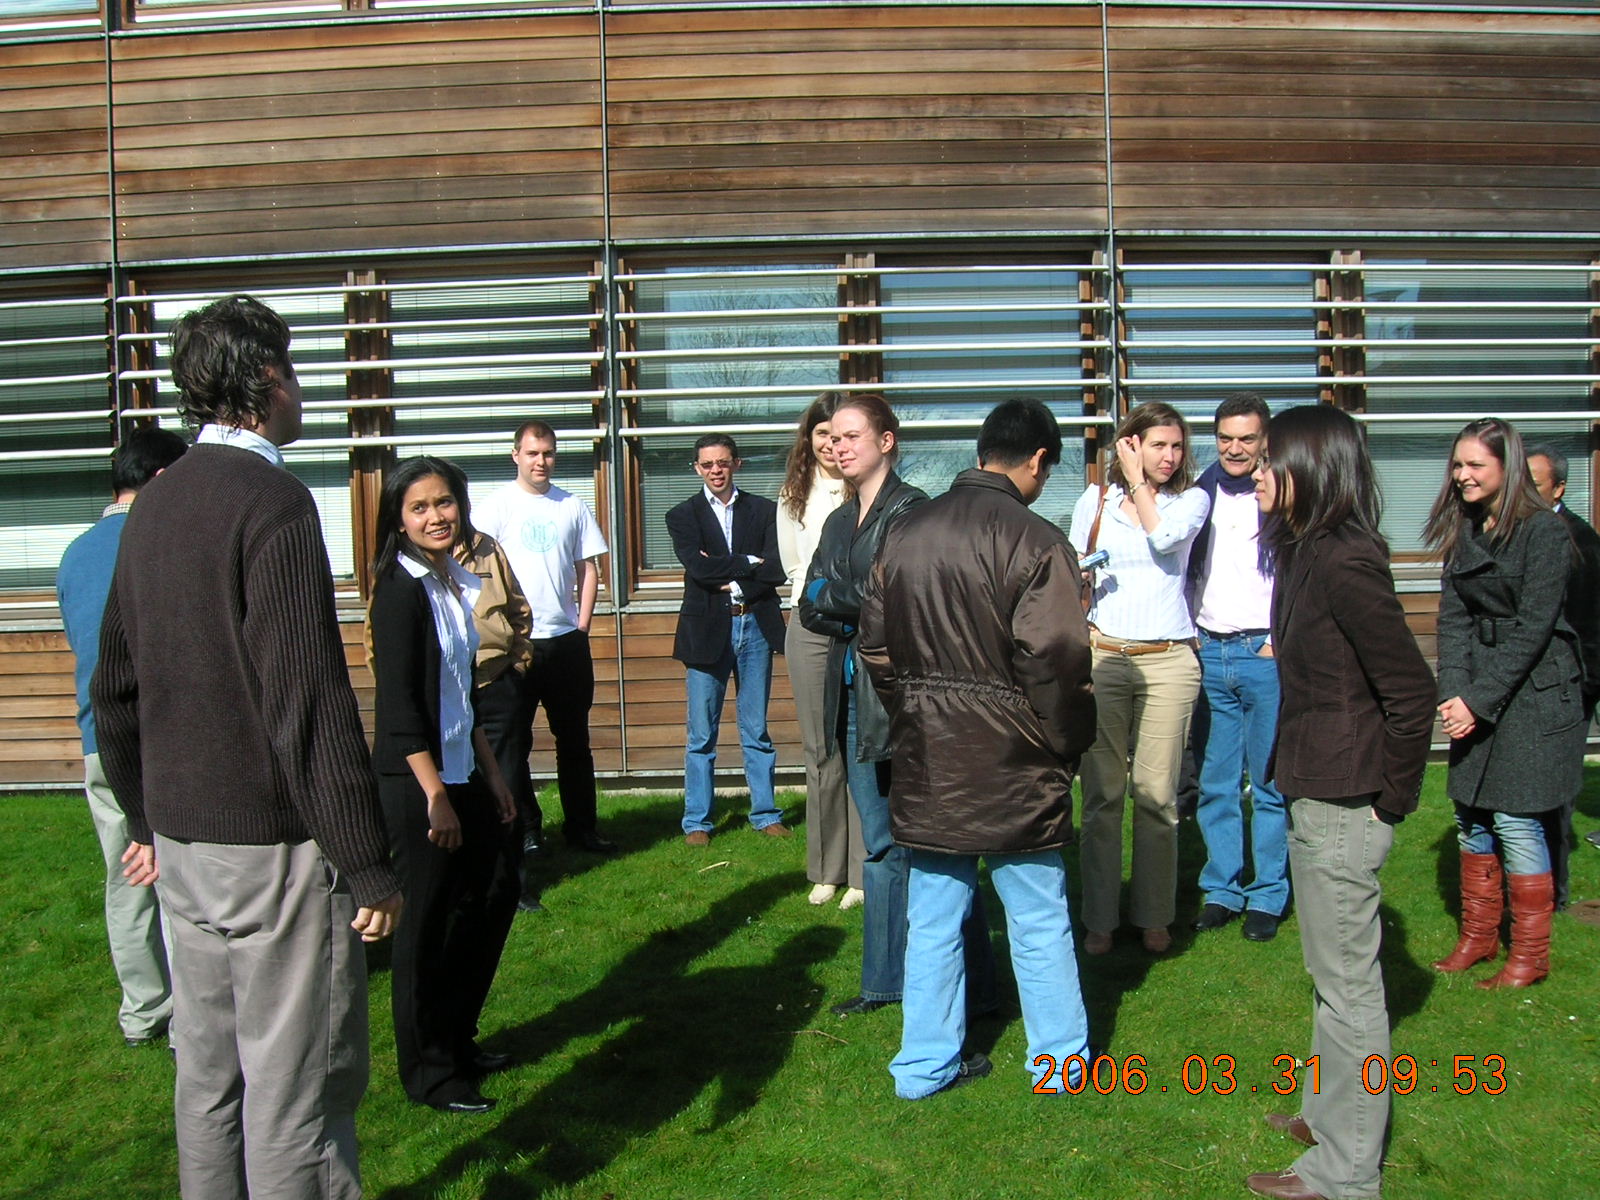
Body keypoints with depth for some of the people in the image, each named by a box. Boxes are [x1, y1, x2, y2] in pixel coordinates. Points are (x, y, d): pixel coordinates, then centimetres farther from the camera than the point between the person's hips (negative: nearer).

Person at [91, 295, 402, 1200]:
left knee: (208, 1074, 18)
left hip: (183, 838, 9)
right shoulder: (272, 500, -16)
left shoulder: (155, 503, 9)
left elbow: (116, 687, 16)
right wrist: (367, 862, -17)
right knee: (298, 1088, 2)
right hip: (275, 844, -8)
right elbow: (308, 698, -21)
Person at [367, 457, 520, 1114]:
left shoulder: (453, 584, 10)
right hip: (415, 779, -9)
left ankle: (458, 1038, 31)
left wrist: (491, 775, 16)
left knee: (495, 890, 15)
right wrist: (435, 798, -21)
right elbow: (399, 702, -19)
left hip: (460, 768, 9)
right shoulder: (401, 589, -15)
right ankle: (429, 1071, 17)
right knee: (430, 919, 1)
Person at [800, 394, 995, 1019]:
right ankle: (886, 980, 24)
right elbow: (811, 607, 8)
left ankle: (971, 986, 7)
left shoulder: (910, 509, -8)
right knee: (881, 845, 14)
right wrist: (857, 612, -8)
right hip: (855, 692, 8)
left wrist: (831, 595, -6)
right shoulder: (840, 520, 16)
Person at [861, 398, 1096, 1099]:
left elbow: (876, 647, 10)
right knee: (1039, 922, 11)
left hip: (926, 765, 5)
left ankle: (925, 1065, 23)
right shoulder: (1034, 540, -14)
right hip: (1012, 767, -5)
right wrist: (1068, 747, -2)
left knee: (933, 920, 14)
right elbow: (1057, 663, -17)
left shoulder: (905, 534, 6)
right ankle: (1059, 1061, 24)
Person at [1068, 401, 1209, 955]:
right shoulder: (1095, 500, 11)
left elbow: (1164, 537, -13)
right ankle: (1099, 918, 10)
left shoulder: (1191, 500, 8)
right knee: (1102, 793, 0)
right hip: (1102, 657, 1)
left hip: (1168, 660, 0)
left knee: (1156, 793, -1)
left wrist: (1138, 482, -1)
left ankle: (1154, 915, 13)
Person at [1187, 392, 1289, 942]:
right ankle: (1221, 890, 19)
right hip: (1208, 652, 4)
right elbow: (1183, 569, 17)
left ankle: (1267, 897, 13)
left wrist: (1280, 643, -10)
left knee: (1270, 783, 3)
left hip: (1266, 655, -4)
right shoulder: (1202, 494, 11)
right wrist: (1189, 634, 8)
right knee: (1215, 783, 9)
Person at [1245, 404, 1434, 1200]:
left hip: (1343, 803, -10)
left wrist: (1393, 795, -13)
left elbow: (1411, 688, -21)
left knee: (1346, 981, 3)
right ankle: (1330, 1113, 39)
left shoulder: (1344, 560, -21)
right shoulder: (1306, 551, 9)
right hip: (1315, 791, 10)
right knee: (1331, 972, 22)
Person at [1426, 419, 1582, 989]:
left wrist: (1478, 700, -15)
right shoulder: (1461, 531, 9)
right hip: (1475, 694, 6)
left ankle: (1531, 954, 9)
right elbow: (1453, 618, 4)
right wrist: (1452, 691, -9)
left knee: (1517, 821, -4)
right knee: (1472, 817, 9)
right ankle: (1477, 935, 22)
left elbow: (1533, 627, -14)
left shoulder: (1544, 530, -11)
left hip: (1533, 691, -6)